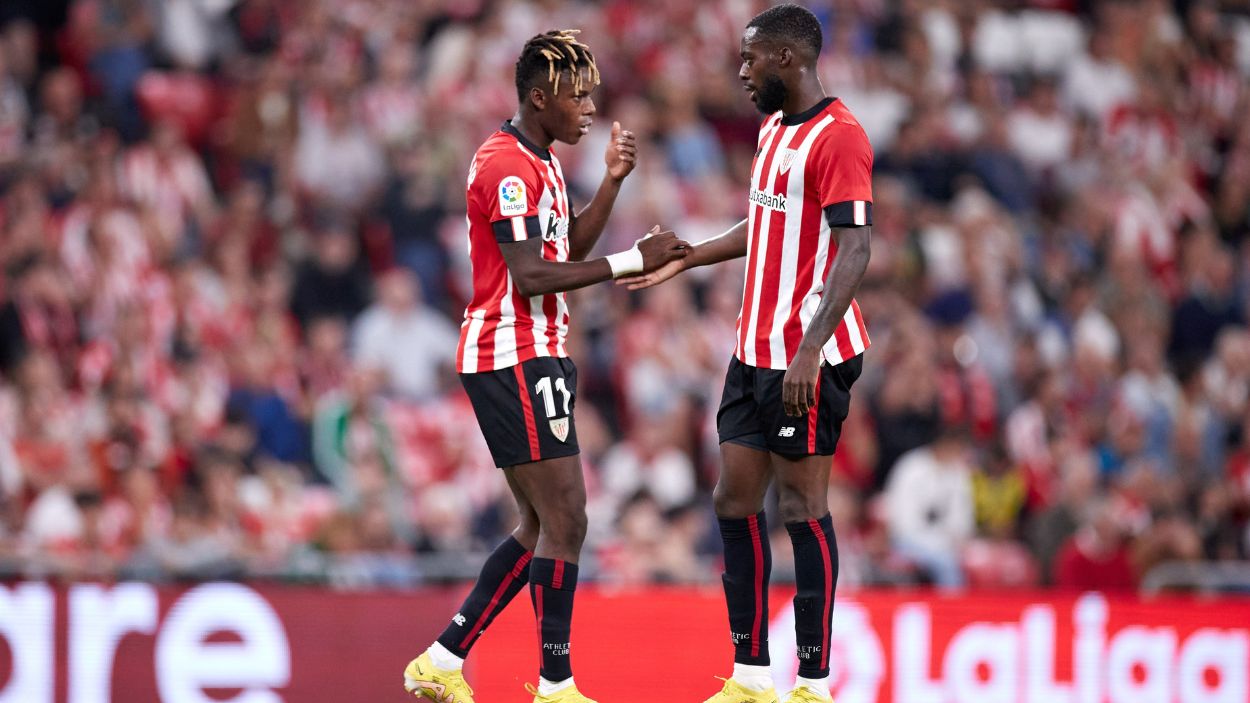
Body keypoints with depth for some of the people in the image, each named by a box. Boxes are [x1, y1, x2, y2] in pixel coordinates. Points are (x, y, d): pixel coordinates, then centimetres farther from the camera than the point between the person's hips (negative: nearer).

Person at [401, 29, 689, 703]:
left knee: (542, 526, 12)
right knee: (565, 520, -10)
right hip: (515, 361, -11)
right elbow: (531, 276, -22)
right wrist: (632, 260, -20)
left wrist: (612, 179, 6)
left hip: (534, 357, 11)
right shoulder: (507, 164, -15)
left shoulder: (540, 161, 17)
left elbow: (570, 248, 18)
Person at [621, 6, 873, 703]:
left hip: (809, 358, -9)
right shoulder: (775, 128, 15)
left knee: (802, 503, -5)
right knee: (736, 497, 8)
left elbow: (854, 250, -21)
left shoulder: (838, 137, -15)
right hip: (755, 351, 9)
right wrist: (683, 259, 28)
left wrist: (810, 350, -27)